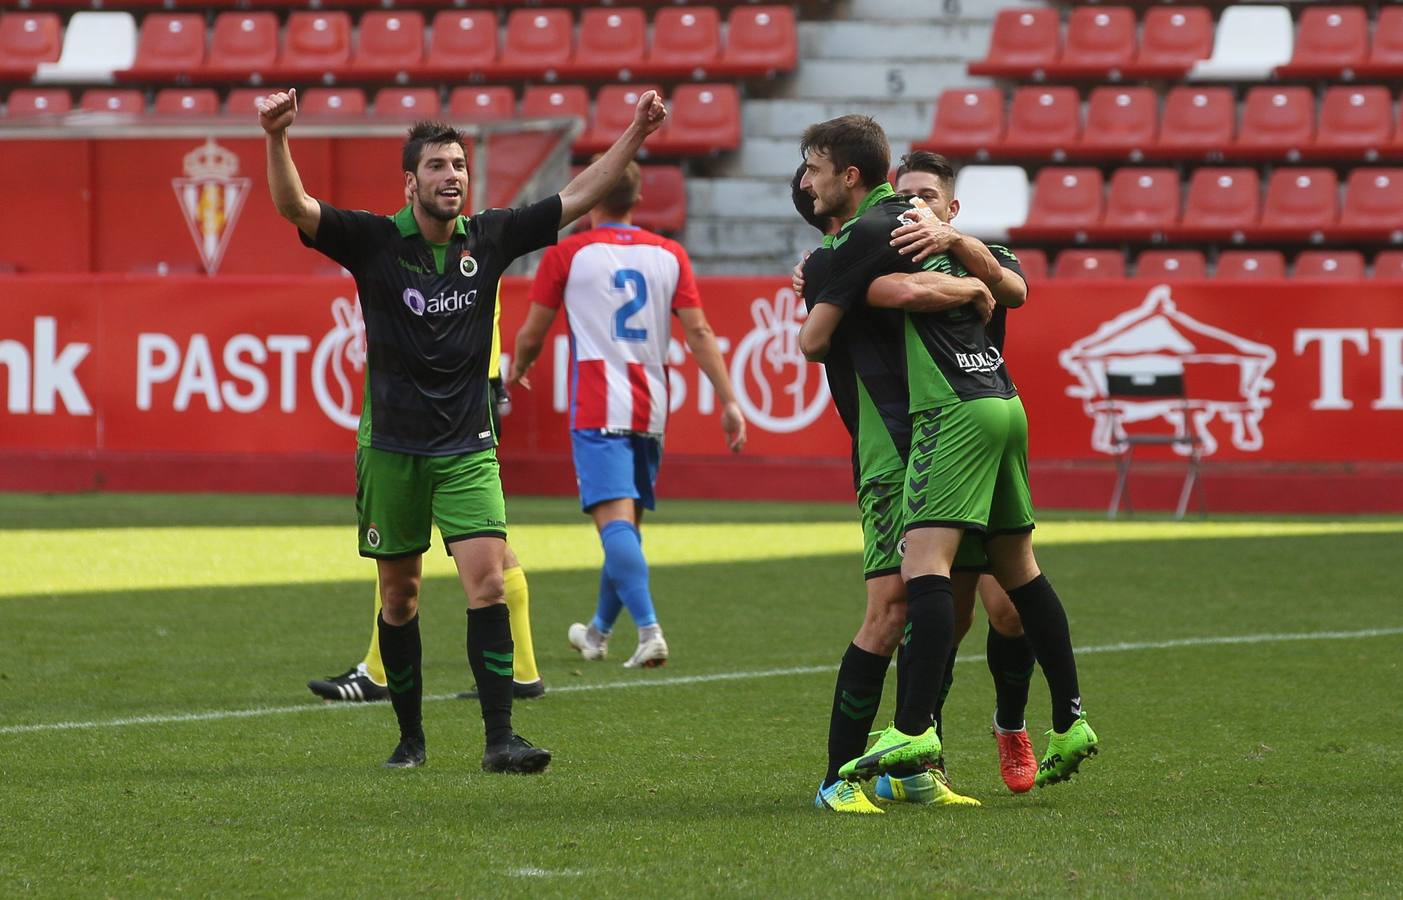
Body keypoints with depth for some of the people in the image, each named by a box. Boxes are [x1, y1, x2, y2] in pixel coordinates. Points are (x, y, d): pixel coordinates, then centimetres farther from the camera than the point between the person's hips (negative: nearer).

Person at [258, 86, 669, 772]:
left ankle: (499, 738, -14)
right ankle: (410, 736, 21)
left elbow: (577, 197, 6)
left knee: (488, 582, -14)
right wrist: (277, 138, -36)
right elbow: (294, 207, -19)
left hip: (467, 448, 1)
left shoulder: (490, 238, 2)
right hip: (390, 448, -1)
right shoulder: (375, 242, -6)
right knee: (399, 597, 8)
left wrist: (635, 135, -3)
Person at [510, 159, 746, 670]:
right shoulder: (669, 255, 7)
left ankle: (649, 630, -29)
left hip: (597, 411, -5)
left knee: (616, 519, -13)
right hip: (651, 409, 5)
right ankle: (599, 632, 31)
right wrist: (729, 401, -1)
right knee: (627, 522, 16)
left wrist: (516, 372, 26)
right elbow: (698, 332, 0)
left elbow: (531, 335, 5)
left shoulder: (567, 254, -2)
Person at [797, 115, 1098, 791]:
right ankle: (1070, 723, 18)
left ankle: (914, 729, -28)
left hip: (953, 407, -10)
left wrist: (813, 311, 17)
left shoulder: (867, 233, -8)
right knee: (1017, 568, 15)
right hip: (1002, 397, 10)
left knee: (924, 561, -17)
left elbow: (813, 341, -8)